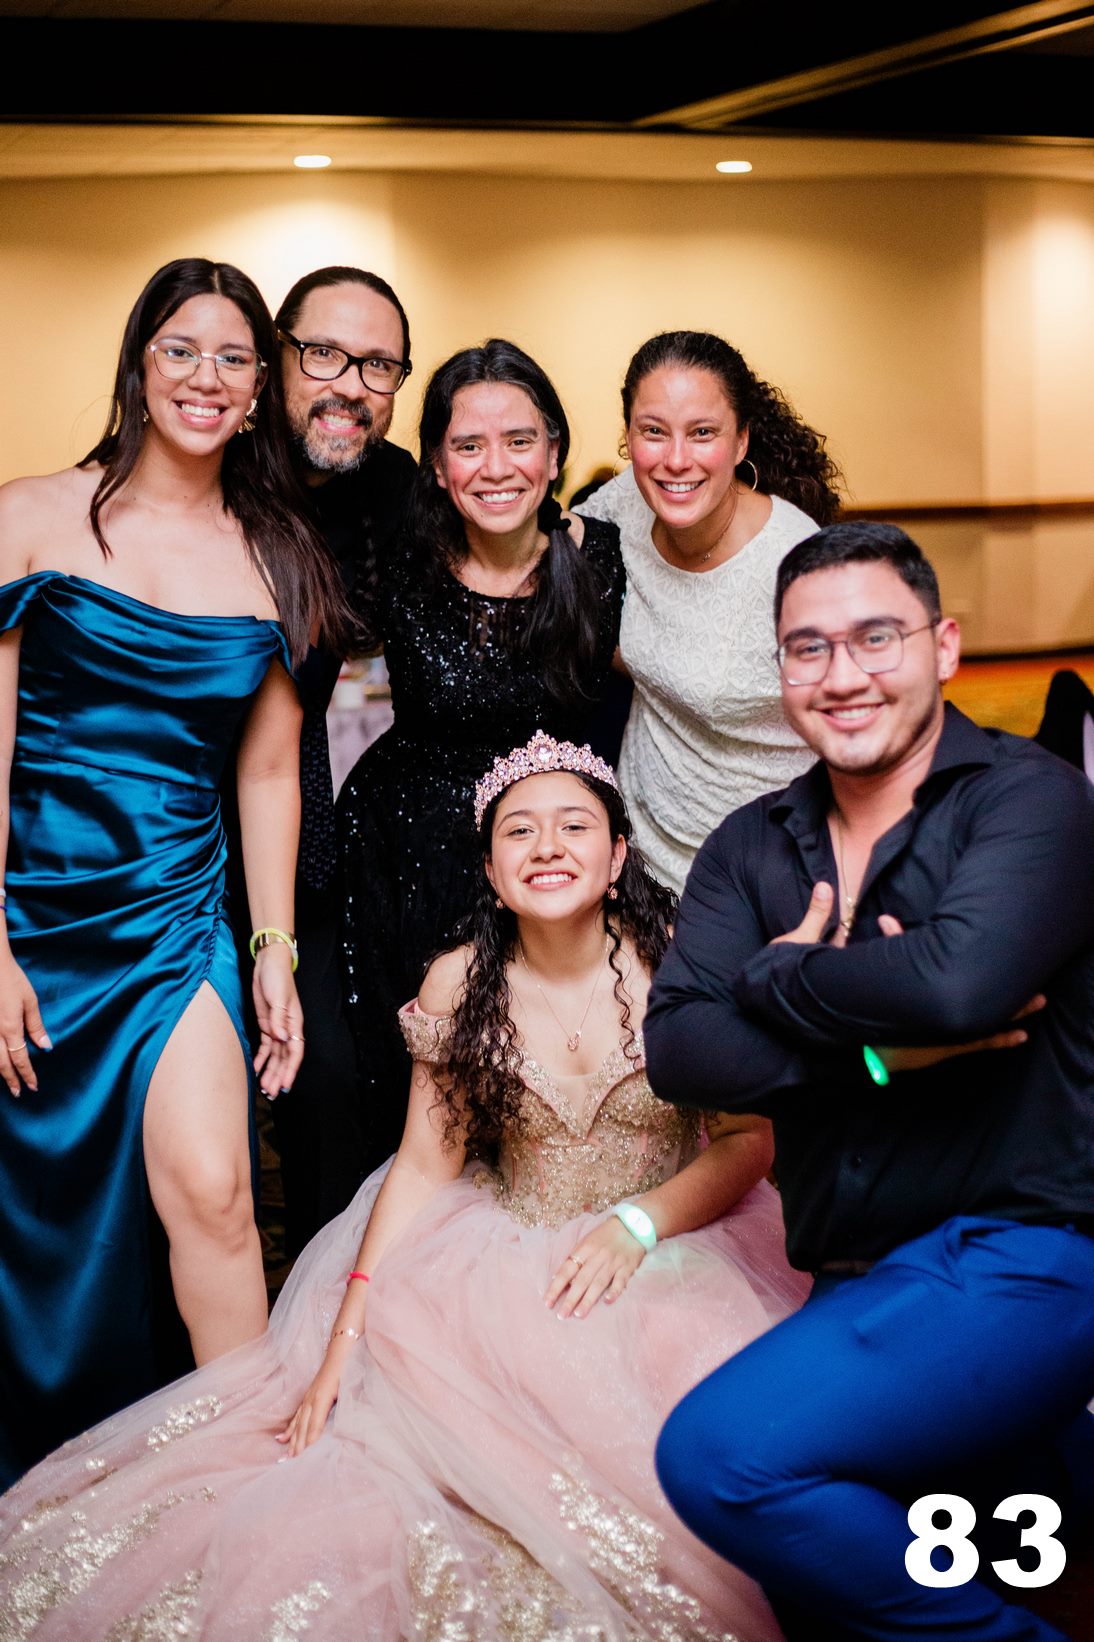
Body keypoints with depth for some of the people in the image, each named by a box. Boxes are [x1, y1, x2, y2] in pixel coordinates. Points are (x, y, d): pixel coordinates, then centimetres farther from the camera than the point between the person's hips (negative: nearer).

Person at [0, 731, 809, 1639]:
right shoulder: (460, 984, -2)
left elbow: (750, 1139, -2)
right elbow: (424, 1164, -1)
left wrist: (637, 1224, -18)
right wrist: (344, 1339, -8)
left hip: (678, 1241, -1)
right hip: (507, 1253, 2)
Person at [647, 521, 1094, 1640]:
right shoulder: (750, 848, 9)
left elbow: (959, 979, -27)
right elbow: (678, 1051, -5)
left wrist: (775, 978, -10)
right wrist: (875, 1048, -17)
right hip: (854, 1287, 7)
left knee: (721, 1453, -24)